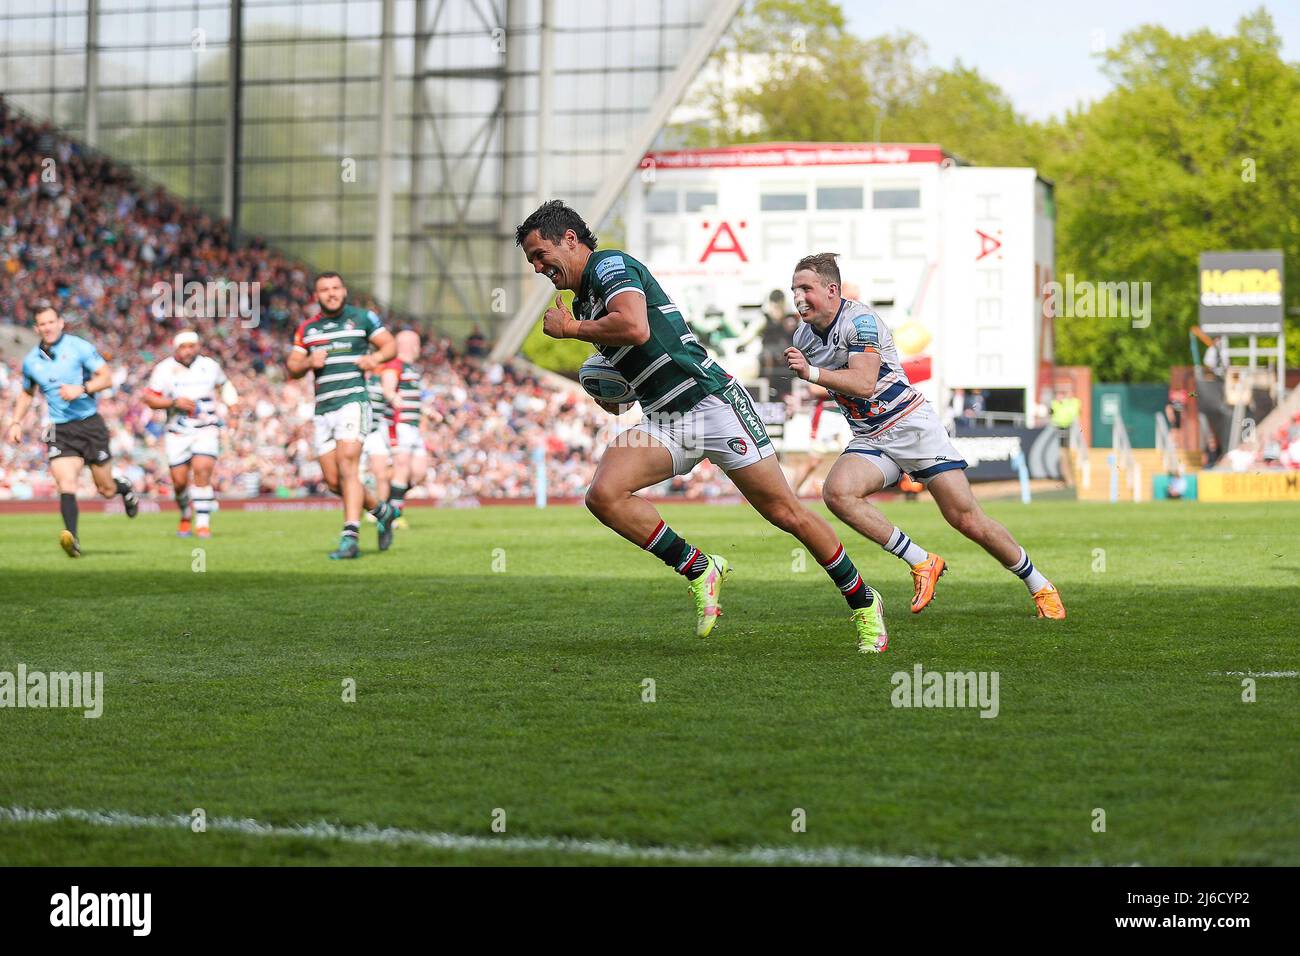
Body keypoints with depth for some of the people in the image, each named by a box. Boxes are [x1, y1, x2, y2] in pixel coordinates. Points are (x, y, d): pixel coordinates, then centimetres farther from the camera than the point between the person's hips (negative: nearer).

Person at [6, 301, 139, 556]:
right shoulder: (31, 361, 8)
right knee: (66, 484, -20)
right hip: (59, 430, 2)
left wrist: (81, 389, -21)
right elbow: (26, 393, 26)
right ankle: (72, 539, -31)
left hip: (90, 424, -2)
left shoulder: (79, 347, -4)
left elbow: (106, 377, -6)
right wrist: (16, 423, 14)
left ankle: (125, 490, 41)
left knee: (105, 489, 6)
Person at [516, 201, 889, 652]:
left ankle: (864, 602, 14)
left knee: (785, 513, -3)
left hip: (711, 400, -8)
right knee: (603, 495, -17)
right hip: (663, 421, 8)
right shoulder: (584, 300, 19)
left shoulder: (610, 263, -8)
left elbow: (636, 328, -27)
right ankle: (698, 570, -3)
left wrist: (569, 329, -12)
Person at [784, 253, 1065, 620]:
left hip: (911, 424, -6)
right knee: (836, 492, -26)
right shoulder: (803, 338, 5)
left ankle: (1040, 586, 13)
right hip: (869, 439, 6)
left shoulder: (860, 321, -17)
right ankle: (922, 563, -15)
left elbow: (863, 383, -31)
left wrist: (812, 373, -38)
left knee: (967, 519, -8)